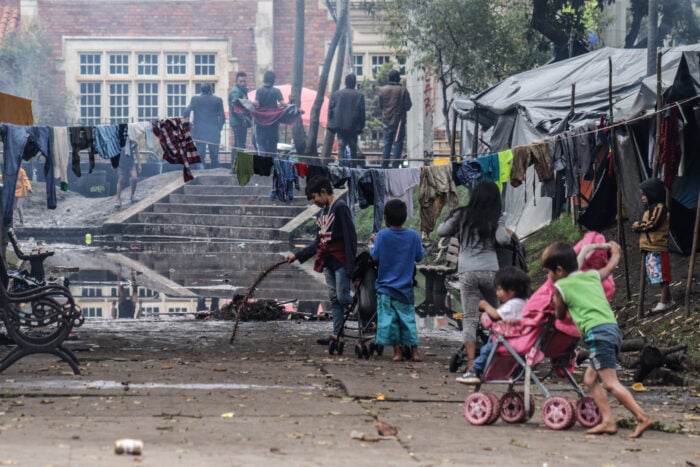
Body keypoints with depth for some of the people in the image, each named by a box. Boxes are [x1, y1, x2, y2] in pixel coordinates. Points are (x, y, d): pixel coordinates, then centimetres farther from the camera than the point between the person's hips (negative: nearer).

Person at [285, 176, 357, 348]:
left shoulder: (340, 207, -11)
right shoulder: (321, 213, 16)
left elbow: (350, 237, -15)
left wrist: (351, 264, -20)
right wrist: (297, 255, 21)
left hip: (341, 261, -9)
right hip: (327, 261, 9)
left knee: (343, 297, -13)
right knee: (334, 299, 5)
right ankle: (337, 335, 4)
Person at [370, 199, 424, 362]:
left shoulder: (382, 235, -10)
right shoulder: (413, 235, -4)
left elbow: (374, 256, -10)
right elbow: (419, 256, 4)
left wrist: (375, 242, 7)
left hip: (386, 286, -2)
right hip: (406, 287, 2)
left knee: (388, 318, 3)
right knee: (408, 318, 9)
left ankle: (397, 350, 0)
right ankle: (414, 351, 7)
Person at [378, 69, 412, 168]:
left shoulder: (383, 90, 2)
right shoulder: (402, 90, -9)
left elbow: (380, 106, 8)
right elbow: (408, 106, -6)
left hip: (386, 120, 4)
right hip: (399, 121, -4)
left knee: (387, 143, 12)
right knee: (397, 143, -2)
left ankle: (384, 164, 11)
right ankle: (394, 165, -8)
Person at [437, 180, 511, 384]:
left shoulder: (462, 215, 8)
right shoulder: (496, 219, 4)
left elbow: (441, 231, 9)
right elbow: (502, 239, -9)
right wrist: (508, 234, 13)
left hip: (467, 272, 0)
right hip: (490, 270, 0)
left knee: (469, 319, -2)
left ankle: (472, 369, -10)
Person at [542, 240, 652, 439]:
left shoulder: (560, 287, 5)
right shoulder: (592, 275, 21)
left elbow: (560, 316, 18)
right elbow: (611, 266, 42)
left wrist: (556, 303, 38)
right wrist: (615, 251, 61)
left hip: (597, 333, -8)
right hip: (613, 329, 8)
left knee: (610, 382, -12)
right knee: (590, 378, 16)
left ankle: (642, 417, -23)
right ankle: (608, 421, 8)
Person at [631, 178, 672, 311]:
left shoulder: (659, 208, -11)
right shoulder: (650, 209, 21)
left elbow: (652, 224, -18)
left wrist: (638, 225, -5)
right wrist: (639, 227, 3)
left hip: (657, 248, -10)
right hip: (650, 249, 10)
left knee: (662, 275, -8)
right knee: (661, 276, 12)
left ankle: (664, 302, -9)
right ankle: (667, 299, 16)